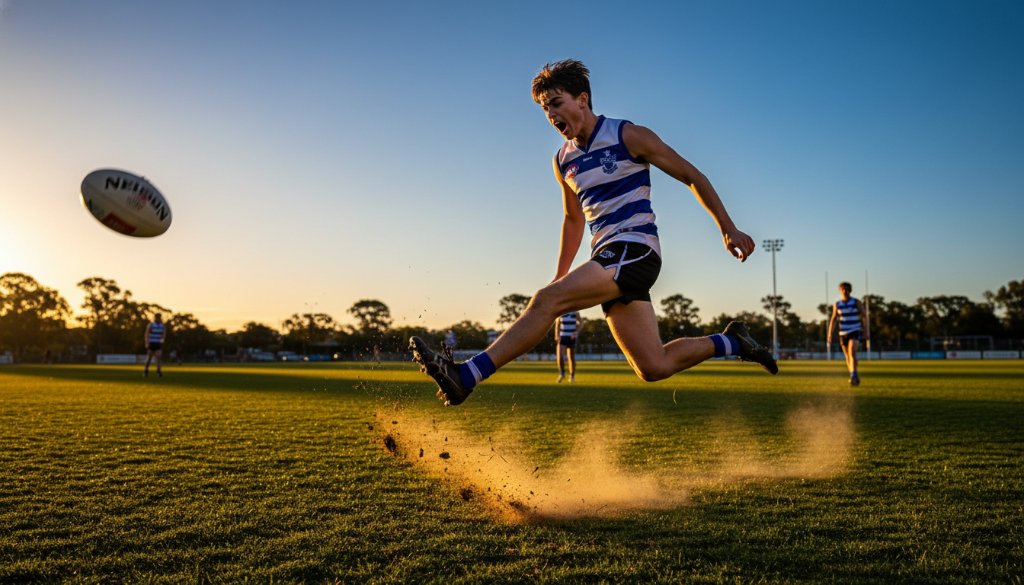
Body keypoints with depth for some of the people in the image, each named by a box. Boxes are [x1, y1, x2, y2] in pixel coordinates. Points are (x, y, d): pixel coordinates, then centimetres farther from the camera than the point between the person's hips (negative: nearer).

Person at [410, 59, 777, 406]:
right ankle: (731, 342, 23)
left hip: (634, 250, -7)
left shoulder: (628, 136, -3)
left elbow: (692, 177, 3)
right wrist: (560, 275, 25)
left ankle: (466, 375, -23)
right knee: (654, 367, 1)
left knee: (547, 300, -25)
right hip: (608, 260, 7)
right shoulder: (563, 161, 16)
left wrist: (728, 229, 2)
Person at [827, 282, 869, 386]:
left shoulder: (856, 302, -2)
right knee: (848, 357, 9)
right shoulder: (837, 305, 3)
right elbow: (833, 319, 8)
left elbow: (864, 316, 4)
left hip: (855, 332, -3)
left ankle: (853, 376, -28)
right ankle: (855, 378, 25)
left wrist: (866, 331, -1)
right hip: (843, 333, 3)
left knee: (852, 352, -24)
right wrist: (830, 335, 2)